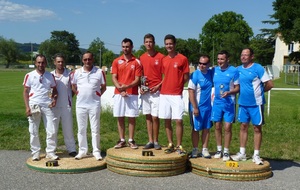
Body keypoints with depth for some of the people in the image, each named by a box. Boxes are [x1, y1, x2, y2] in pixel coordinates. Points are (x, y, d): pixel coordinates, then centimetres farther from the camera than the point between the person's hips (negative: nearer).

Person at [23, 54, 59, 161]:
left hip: (47, 106, 2)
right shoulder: (29, 76, 2)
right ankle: (35, 153, 15)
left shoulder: (50, 76, 10)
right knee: (34, 132, 4)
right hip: (34, 106, -2)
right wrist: (27, 107, -6)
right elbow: (25, 92, 2)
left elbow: (54, 90, 16)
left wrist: (54, 99, -5)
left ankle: (50, 152, 10)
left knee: (52, 131, -1)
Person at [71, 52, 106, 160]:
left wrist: (97, 95, -1)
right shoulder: (77, 72, 4)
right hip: (80, 105, 2)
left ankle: (96, 151, 11)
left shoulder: (99, 72, -1)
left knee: (95, 129, 3)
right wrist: (78, 94, 3)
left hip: (94, 104, -2)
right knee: (81, 129, 8)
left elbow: (103, 87, 7)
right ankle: (82, 151, 18)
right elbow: (73, 86, 15)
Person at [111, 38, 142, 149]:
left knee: (132, 117, 1)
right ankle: (122, 140, 13)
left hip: (132, 94, -2)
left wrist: (127, 86, -20)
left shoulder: (137, 62, 2)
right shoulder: (116, 61, 7)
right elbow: (114, 78, 2)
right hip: (119, 93, 2)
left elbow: (137, 80, -4)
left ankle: (131, 140, 9)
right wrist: (120, 89, -14)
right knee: (120, 117, 5)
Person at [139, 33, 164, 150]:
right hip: (145, 91, 5)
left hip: (156, 91, -5)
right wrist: (140, 87, 3)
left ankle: (156, 141, 9)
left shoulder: (161, 57, -3)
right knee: (148, 116, 8)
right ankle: (150, 141, 17)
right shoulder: (142, 58, 11)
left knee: (155, 117, -4)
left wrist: (158, 86, -13)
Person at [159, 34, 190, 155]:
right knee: (167, 121, 7)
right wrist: (159, 85, 7)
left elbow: (186, 77, 1)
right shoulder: (164, 60, 12)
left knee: (178, 120, -5)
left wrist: (178, 85, -2)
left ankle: (179, 146, 5)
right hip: (164, 94, 5)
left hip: (177, 95, -4)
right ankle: (170, 144, 18)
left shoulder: (182, 59, -2)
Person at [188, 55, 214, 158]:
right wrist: (195, 107, -17)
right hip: (197, 107, -5)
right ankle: (195, 150, 17)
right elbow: (191, 92, -14)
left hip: (208, 106, 5)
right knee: (196, 129, 6)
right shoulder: (195, 75, -12)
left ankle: (205, 150, 18)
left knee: (206, 128, 9)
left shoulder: (211, 73, 2)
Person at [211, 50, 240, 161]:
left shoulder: (234, 71, -8)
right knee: (218, 126, 9)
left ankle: (226, 151, 11)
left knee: (227, 127, -1)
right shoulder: (214, 70, 4)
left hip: (229, 103, -3)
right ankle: (219, 149, 22)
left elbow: (237, 88, -6)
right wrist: (213, 95, 2)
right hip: (217, 102, 4)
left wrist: (229, 92, -23)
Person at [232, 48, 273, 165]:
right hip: (243, 103, 5)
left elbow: (270, 84, -10)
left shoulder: (258, 68, -9)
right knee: (243, 127, 10)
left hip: (256, 103, -5)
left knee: (257, 128, 4)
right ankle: (242, 153, 18)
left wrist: (259, 91, 1)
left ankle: (256, 155, 11)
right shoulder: (238, 69, 7)